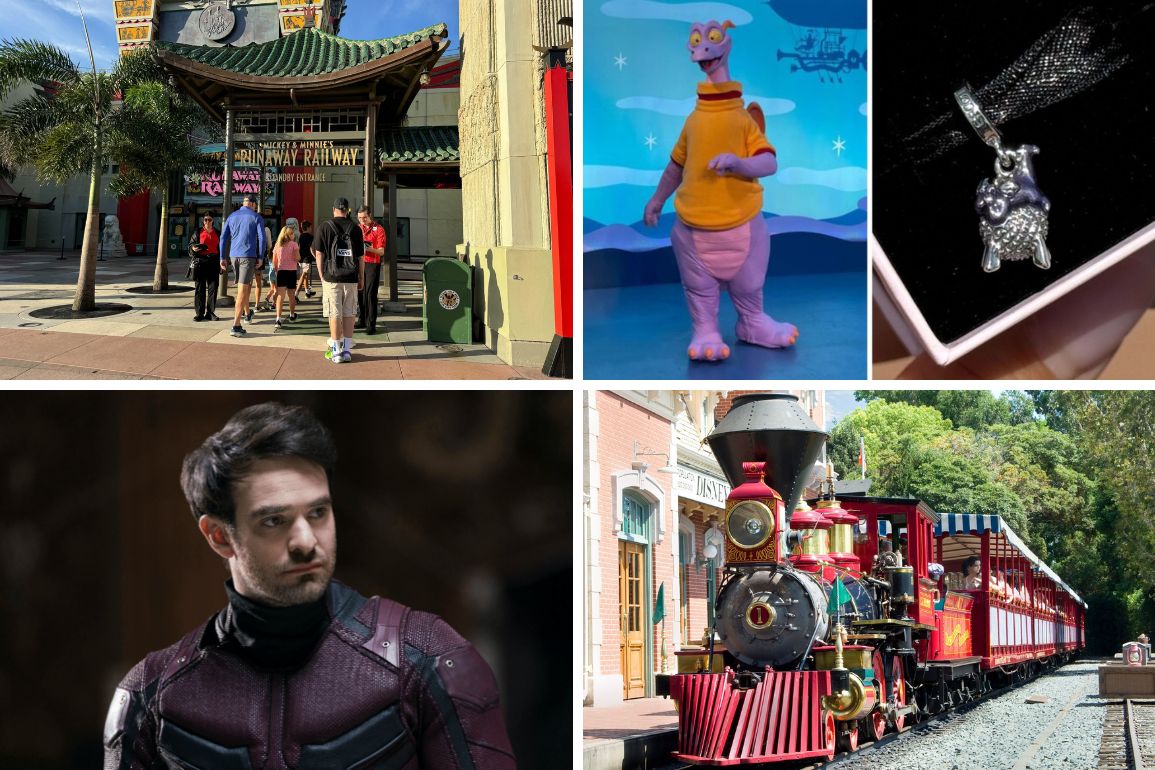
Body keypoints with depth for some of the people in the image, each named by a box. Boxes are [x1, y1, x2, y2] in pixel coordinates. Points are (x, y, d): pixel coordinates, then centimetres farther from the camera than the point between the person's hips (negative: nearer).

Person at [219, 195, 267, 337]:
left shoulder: (232, 216, 12)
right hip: (248, 255, -5)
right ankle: (236, 325, -15)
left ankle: (248, 314, 42)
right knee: (242, 290, -8)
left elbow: (223, 237, 8)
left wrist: (223, 258, 11)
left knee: (246, 284, 27)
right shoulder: (256, 217, -1)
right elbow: (261, 238, -9)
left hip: (234, 255, 5)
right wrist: (261, 257, -6)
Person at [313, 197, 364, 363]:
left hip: (331, 276, -2)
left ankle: (336, 350, 1)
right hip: (351, 278, 2)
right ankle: (347, 349, 10)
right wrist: (362, 279, 13)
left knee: (334, 315, 1)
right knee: (348, 314, 8)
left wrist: (322, 276, 7)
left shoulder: (324, 227, -1)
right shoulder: (355, 229, 4)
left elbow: (319, 254, -2)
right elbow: (361, 257, 5)